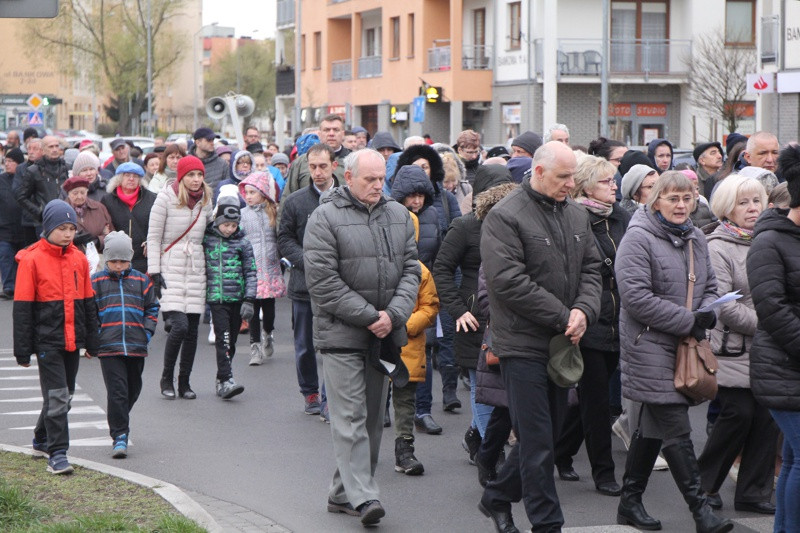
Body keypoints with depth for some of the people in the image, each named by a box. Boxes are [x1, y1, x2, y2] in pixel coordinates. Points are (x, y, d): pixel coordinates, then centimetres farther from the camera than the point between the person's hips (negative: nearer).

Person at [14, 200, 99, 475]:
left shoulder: (79, 259, 8)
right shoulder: (31, 260, -8)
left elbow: (89, 302, 16)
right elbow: (22, 307, -7)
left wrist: (92, 341, 16)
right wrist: (22, 349, -8)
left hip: (73, 339, 6)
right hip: (47, 340, -6)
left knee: (64, 395, 15)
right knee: (56, 396, -9)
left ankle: (42, 440, 34)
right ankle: (57, 454, -5)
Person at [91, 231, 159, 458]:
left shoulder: (141, 281, 8)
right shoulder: (96, 282, 3)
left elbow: (152, 309, 13)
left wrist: (147, 332, 1)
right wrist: (95, 337, -4)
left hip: (136, 346, 3)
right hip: (108, 348, -3)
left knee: (132, 390, 14)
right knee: (116, 391, -10)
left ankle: (119, 421, 38)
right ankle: (119, 436, -9)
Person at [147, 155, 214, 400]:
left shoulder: (205, 200, 9)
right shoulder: (166, 198, -5)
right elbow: (153, 237, -3)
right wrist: (154, 272, -8)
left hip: (196, 269, 5)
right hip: (170, 268, -5)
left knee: (192, 330, 3)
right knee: (179, 325, -15)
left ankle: (184, 381, 16)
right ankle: (166, 378, 3)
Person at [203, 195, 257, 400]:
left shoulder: (242, 243, 4)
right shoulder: (206, 239, 3)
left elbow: (250, 273, 4)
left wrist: (249, 300, -4)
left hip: (237, 298, 2)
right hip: (216, 298, -2)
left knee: (231, 341, 7)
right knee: (223, 338, -13)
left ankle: (221, 380, 19)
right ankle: (226, 381, -20)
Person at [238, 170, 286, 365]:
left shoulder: (274, 212, 6)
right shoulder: (243, 214, 2)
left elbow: (280, 238, 14)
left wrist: (283, 257, 9)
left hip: (270, 267, 1)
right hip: (250, 267, -1)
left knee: (269, 305, 8)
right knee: (253, 307, -3)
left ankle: (268, 334, 34)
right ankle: (255, 346, 1)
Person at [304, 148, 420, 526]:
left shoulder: (398, 215, 11)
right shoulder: (325, 218, -6)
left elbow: (410, 270, 9)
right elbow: (323, 280, -12)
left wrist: (393, 315, -7)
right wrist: (369, 317, -14)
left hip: (385, 336, 6)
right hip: (341, 334, -6)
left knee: (372, 417, 9)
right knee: (350, 417, -9)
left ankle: (343, 493, 18)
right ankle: (363, 497, -12)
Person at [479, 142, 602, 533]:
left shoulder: (576, 215, 12)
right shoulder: (505, 217, -12)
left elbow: (591, 268, 13)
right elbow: (509, 282, -19)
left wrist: (583, 310, -9)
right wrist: (563, 317, -16)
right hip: (524, 343, -7)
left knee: (545, 436, 14)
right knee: (537, 441, -5)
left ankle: (497, 498, 32)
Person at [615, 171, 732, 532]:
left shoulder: (696, 239, 14)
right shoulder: (638, 238, -12)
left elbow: (709, 286, 21)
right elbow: (635, 296, -19)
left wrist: (707, 313, -3)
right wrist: (688, 321, -19)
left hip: (682, 346, 8)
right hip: (648, 344, -8)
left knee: (652, 426, 14)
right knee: (677, 430, -10)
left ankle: (630, 502, 24)